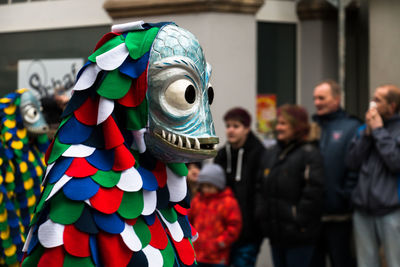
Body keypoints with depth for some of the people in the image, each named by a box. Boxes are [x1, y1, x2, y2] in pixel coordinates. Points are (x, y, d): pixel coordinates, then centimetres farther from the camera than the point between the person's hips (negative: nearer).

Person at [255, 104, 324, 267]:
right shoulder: (271, 154, 15)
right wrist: (261, 215, 8)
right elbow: (261, 188, 19)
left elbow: (313, 191, -16)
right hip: (276, 235, 8)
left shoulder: (309, 153, -9)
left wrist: (298, 220, -16)